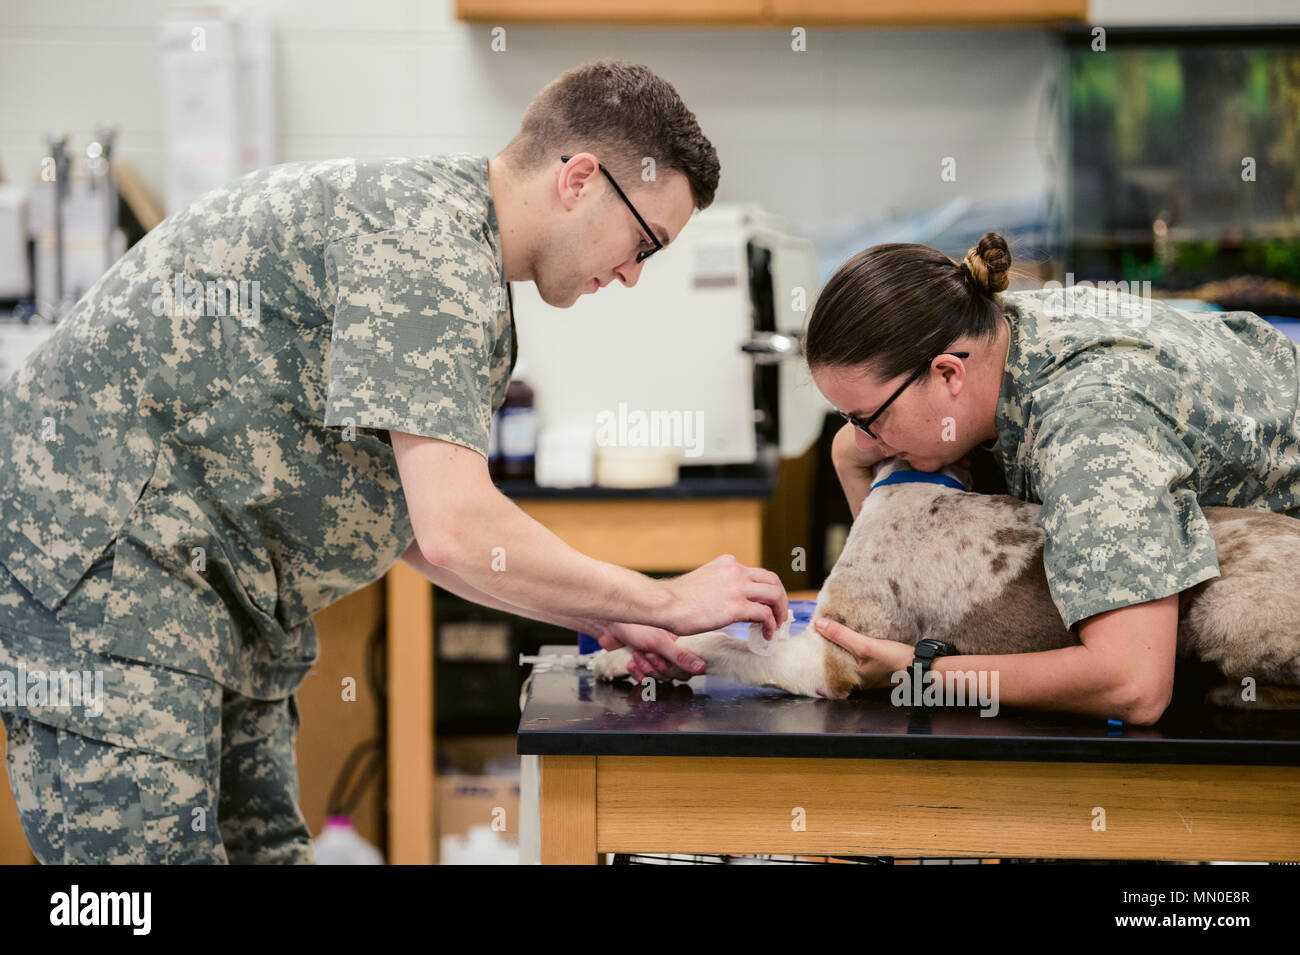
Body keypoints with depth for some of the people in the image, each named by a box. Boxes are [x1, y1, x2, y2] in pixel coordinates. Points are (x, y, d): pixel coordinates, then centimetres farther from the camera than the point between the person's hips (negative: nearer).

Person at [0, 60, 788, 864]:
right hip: (101, 568, -11)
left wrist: (599, 618, 12)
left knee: (265, 844, 10)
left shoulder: (434, 210, 14)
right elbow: (458, 533, -27)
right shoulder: (429, 243, -19)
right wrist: (668, 602, -14)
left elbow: (413, 512, 18)